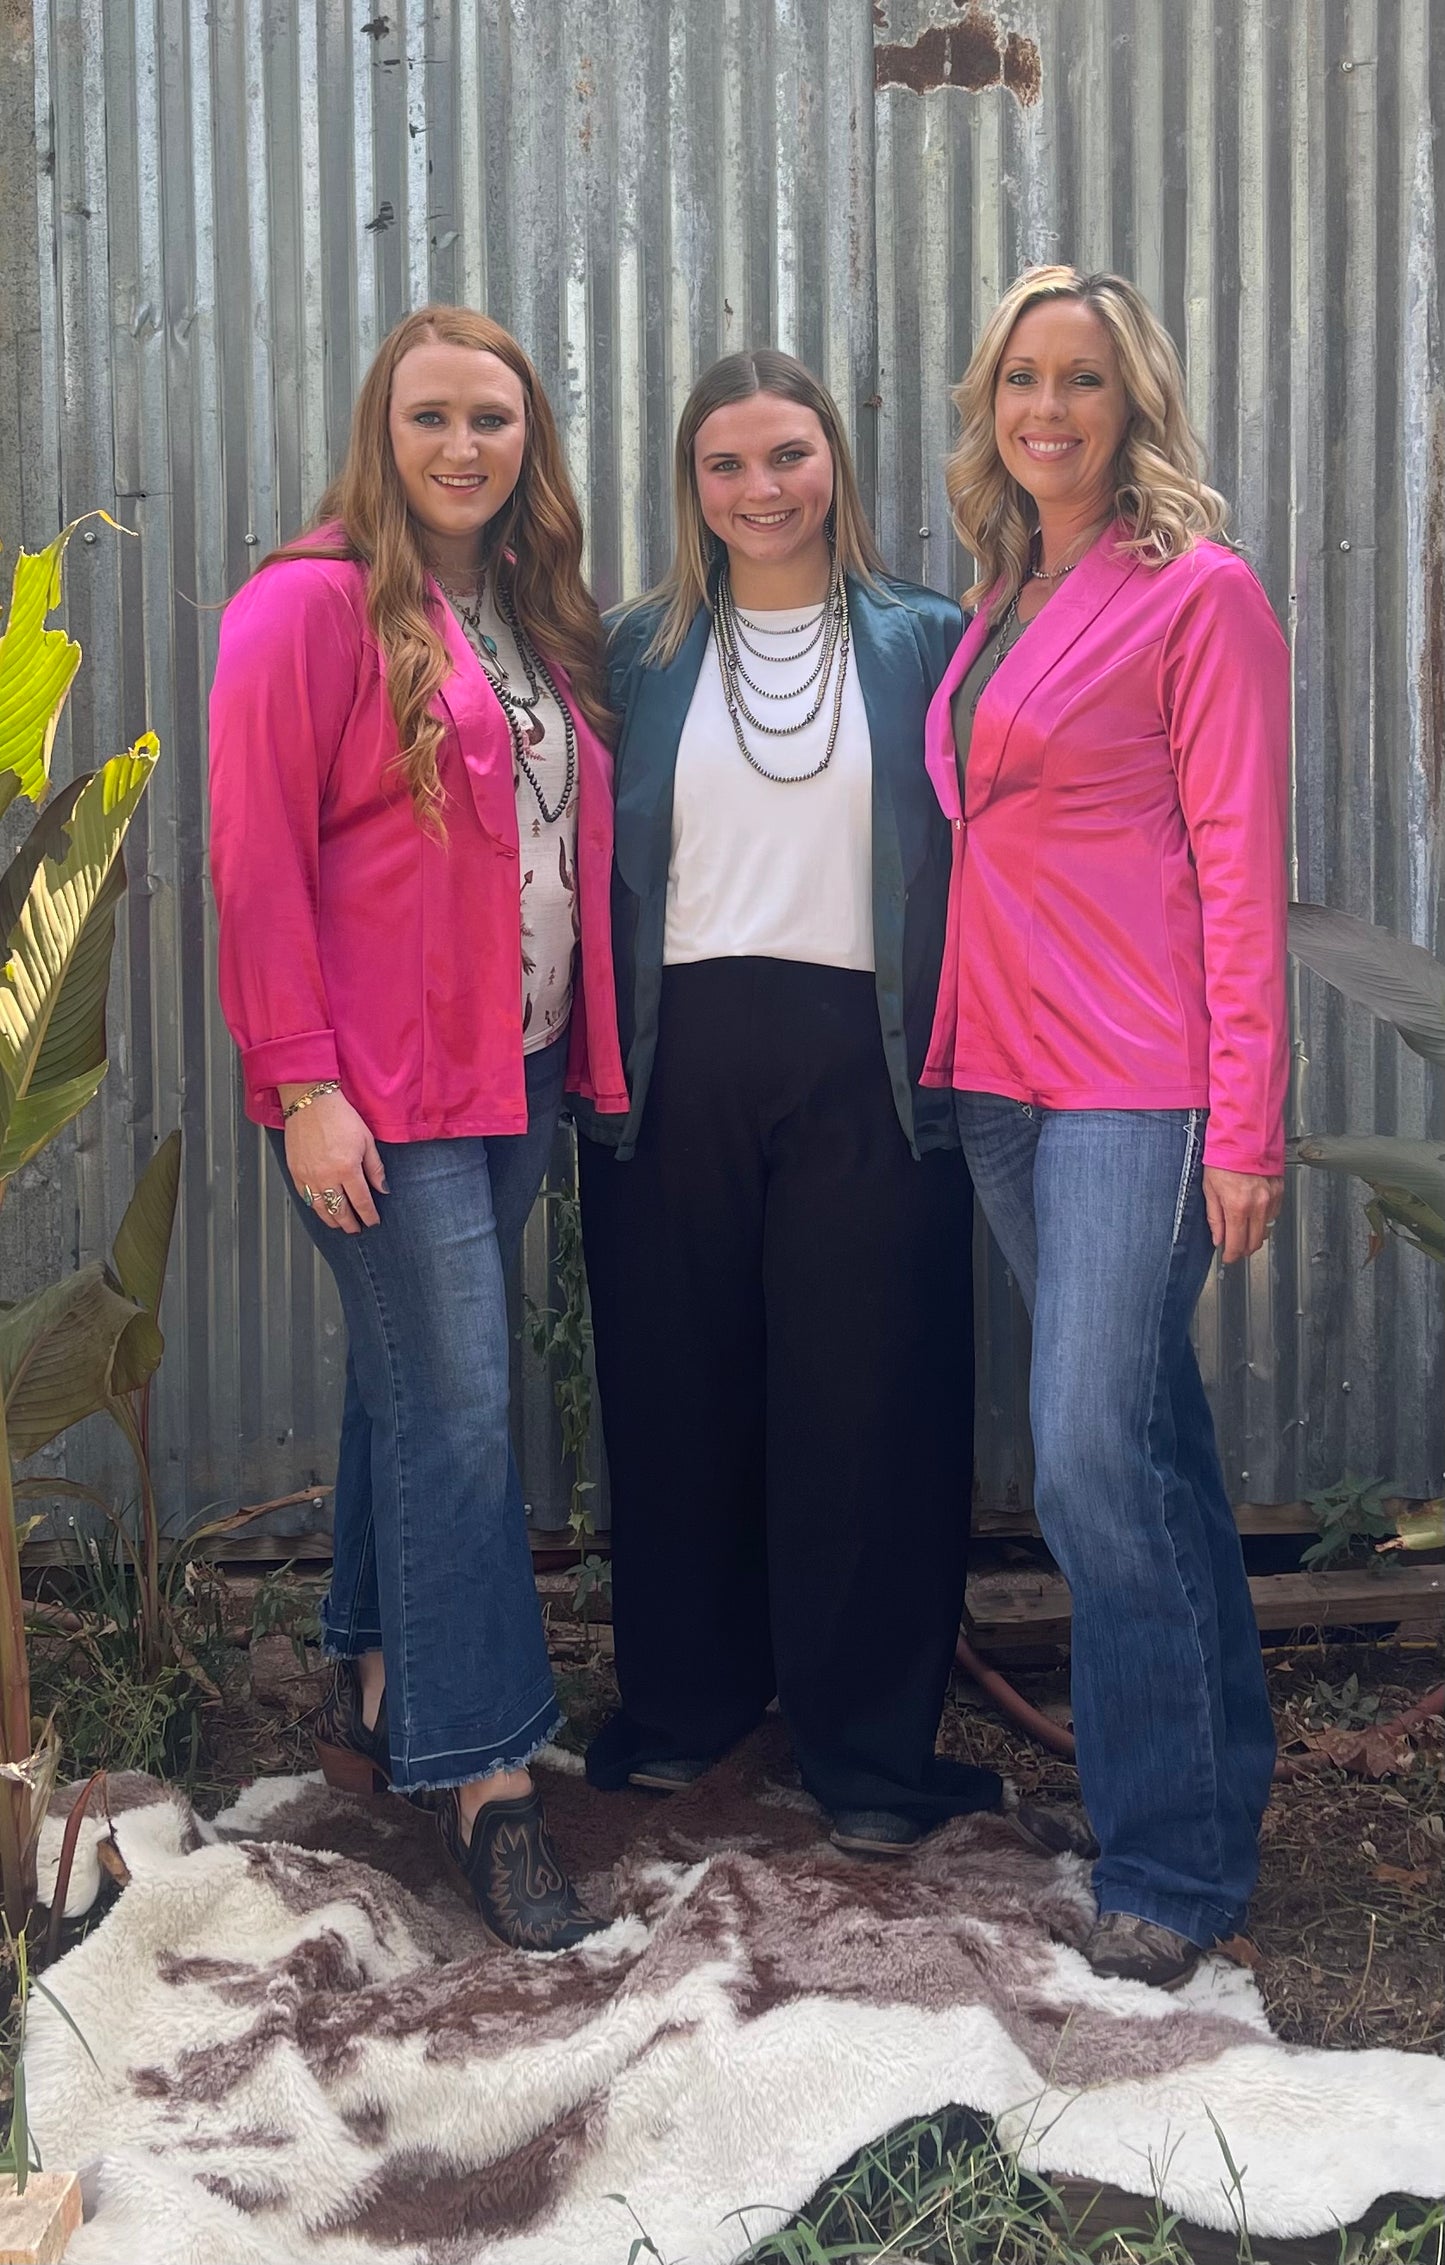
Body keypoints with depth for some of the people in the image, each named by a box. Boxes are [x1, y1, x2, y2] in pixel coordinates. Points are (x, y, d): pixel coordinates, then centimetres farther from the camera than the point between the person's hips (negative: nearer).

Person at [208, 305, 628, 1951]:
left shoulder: (537, 617, 13)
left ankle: (375, 1678, 29)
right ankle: (486, 1775, 4)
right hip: (379, 1091, -7)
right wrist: (302, 1087, -16)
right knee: (455, 1413, -5)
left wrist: (586, 1047, 10)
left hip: (518, 1074, 7)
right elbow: (257, 863, -12)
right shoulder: (315, 605, -9)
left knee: (413, 1386, 15)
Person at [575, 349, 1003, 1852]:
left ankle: (868, 1747, 12)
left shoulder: (923, 642, 7)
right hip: (678, 1060, 2)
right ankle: (683, 1697, 26)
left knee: (866, 1394, 0)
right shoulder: (641, 652, 11)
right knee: (677, 1386, 8)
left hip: (862, 1061, -2)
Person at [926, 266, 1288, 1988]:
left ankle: (1176, 1861, 3)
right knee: (1144, 1441, 15)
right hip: (1003, 1073, 7)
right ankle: (1210, 1772, 28)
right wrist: (950, 1049, 10)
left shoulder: (1198, 593, -5)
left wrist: (1244, 1127, -14)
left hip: (1137, 1086, -7)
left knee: (1095, 1455, -11)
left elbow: (1242, 869, -10)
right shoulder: (1000, 602, 16)